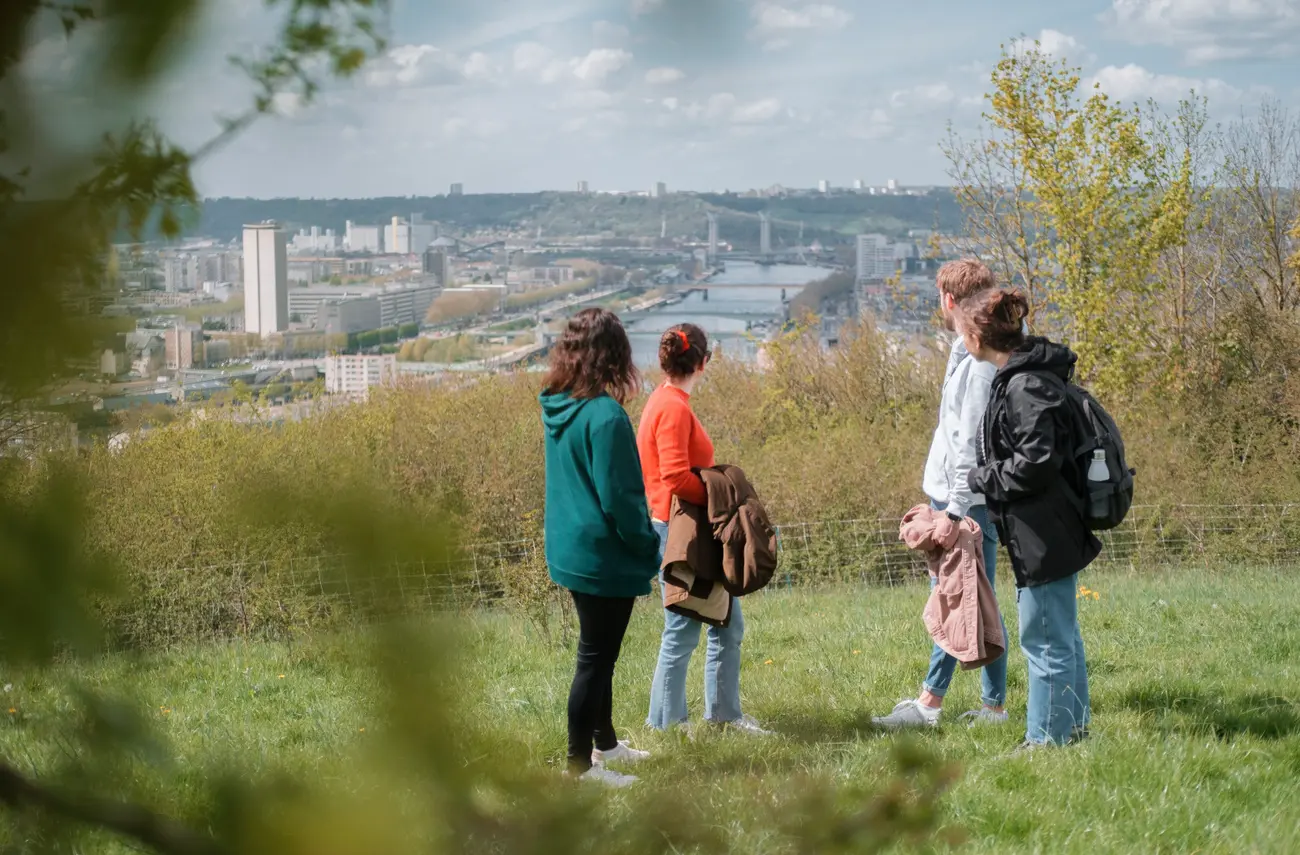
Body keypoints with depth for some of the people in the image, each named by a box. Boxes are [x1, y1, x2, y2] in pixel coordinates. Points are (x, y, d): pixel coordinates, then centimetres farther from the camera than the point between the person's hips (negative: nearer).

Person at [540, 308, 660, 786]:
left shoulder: (557, 409, 6)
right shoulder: (605, 416, -22)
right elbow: (619, 498, -22)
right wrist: (649, 548, -7)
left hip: (570, 549, 9)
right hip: (605, 556, -9)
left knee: (599, 651, 22)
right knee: (596, 658, 0)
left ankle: (604, 742, 35)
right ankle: (581, 765, 7)